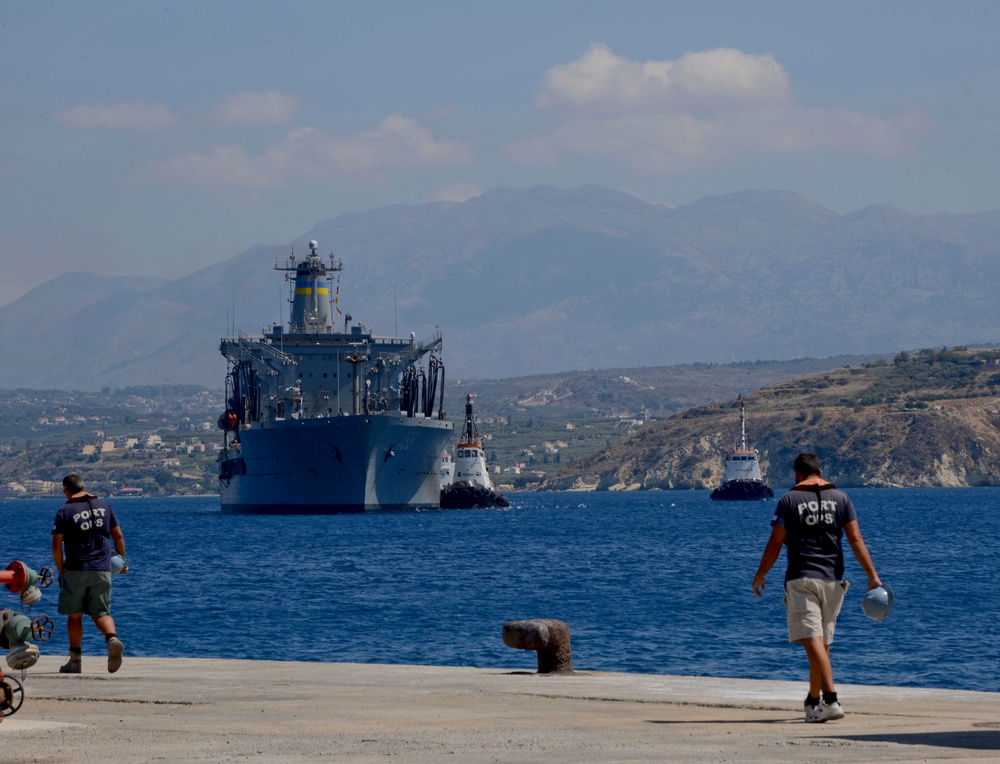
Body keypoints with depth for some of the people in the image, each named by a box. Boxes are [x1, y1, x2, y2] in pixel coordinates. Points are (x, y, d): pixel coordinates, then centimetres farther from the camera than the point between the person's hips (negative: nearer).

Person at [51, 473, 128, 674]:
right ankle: (112, 638, -25)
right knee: (101, 612, 6)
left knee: (74, 615, 10)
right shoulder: (104, 505, 7)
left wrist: (60, 570, 4)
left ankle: (75, 660, 11)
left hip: (76, 570, -3)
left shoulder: (65, 511, -5)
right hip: (102, 570, 3)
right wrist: (122, 560, 23)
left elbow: (56, 546, -8)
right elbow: (118, 536, 11)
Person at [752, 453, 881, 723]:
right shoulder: (840, 498, 7)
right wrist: (872, 576, 2)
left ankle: (831, 700, -26)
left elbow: (775, 543, -4)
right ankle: (813, 702, 25)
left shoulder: (789, 500, -2)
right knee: (822, 642, 15)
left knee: (813, 641, -11)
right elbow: (855, 540, 1)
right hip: (832, 580, 4)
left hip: (801, 579, -4)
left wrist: (760, 575, 8)